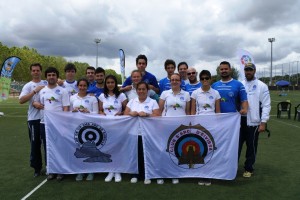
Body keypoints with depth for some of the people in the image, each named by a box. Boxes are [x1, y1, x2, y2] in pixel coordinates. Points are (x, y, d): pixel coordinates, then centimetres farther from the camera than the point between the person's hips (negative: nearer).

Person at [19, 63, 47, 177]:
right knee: (35, 144, 7)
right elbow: (21, 100, -13)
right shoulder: (28, 86, 0)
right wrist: (35, 91, -16)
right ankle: (37, 168, 21)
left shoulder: (47, 83, 7)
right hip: (34, 119, -2)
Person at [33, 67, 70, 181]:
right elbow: (35, 102, 21)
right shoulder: (41, 91, 11)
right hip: (44, 123, 4)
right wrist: (36, 104, -4)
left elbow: (66, 108, -6)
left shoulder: (62, 91, -2)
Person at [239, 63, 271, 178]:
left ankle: (248, 169, 24)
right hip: (239, 121, 3)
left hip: (253, 122, -2)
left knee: (251, 147, 9)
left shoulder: (262, 86, -2)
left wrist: (263, 123, -12)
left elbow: (266, 105, -6)